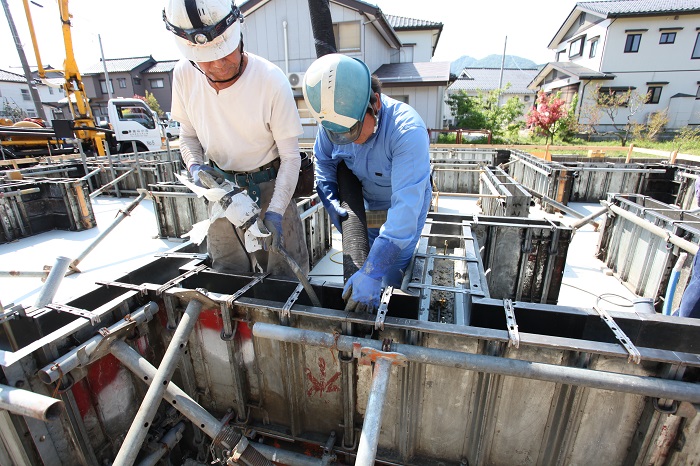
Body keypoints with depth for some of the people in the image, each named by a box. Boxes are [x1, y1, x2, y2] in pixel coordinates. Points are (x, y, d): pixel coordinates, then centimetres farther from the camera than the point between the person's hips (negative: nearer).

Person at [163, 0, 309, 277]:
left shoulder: (271, 80, -20)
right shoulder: (184, 75, -6)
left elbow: (290, 157, -16)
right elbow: (188, 136, 8)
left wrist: (275, 211, -24)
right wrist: (195, 166, -14)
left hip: (268, 186, -4)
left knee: (286, 276, 3)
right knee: (227, 274, 18)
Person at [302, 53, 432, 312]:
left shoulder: (408, 131, -37)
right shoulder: (332, 121, -19)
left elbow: (405, 208, -42)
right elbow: (324, 163, 1)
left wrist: (372, 273, -45)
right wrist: (332, 204, -15)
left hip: (405, 206, -4)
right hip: (363, 206, 5)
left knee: (390, 282, -3)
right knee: (354, 278, 9)